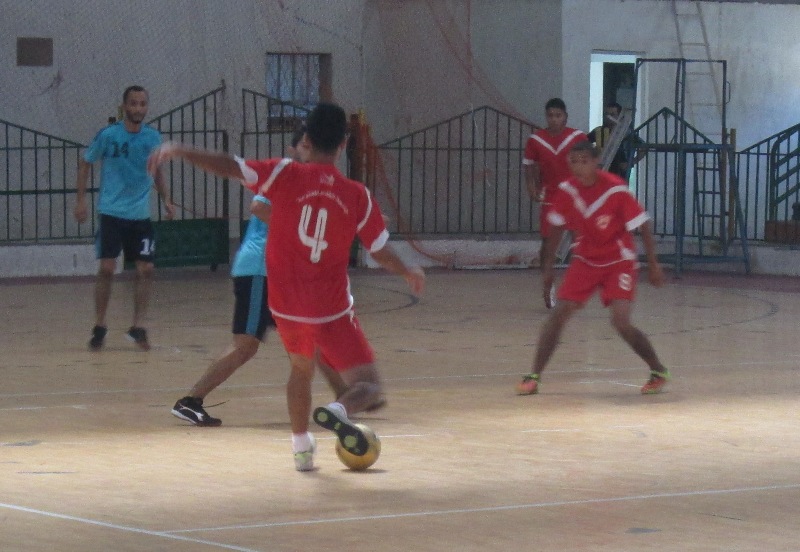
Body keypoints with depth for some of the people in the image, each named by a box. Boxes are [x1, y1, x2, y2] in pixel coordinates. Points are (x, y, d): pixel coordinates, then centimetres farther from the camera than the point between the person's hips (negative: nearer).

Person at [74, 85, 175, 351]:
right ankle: (99, 326, 7)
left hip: (141, 216, 3)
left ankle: (137, 327, 7)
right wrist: (81, 200, -4)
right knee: (106, 269, -7)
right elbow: (85, 163, 3)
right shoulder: (108, 135, -8)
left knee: (145, 269, -2)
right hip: (111, 214, -3)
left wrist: (166, 200, 5)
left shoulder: (153, 137, 2)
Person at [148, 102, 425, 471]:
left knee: (301, 369, 30)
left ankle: (301, 447, 31)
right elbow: (382, 252, 4)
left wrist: (179, 151, -4)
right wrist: (409, 273, 23)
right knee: (369, 385, 2)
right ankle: (338, 412, -31)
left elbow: (228, 167, -13)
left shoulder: (285, 175, -7)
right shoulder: (357, 196, -5)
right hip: (332, 312, -3)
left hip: (286, 307, 3)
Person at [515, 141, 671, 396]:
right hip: (585, 259, 4)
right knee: (558, 314, -7)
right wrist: (548, 265, 9)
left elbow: (643, 225, -12)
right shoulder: (566, 191, -10)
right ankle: (534, 377, -1)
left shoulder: (616, 190, -22)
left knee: (621, 322, -17)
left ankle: (658, 372, 4)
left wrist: (653, 264, -8)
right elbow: (557, 227, 6)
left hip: (619, 262, -4)